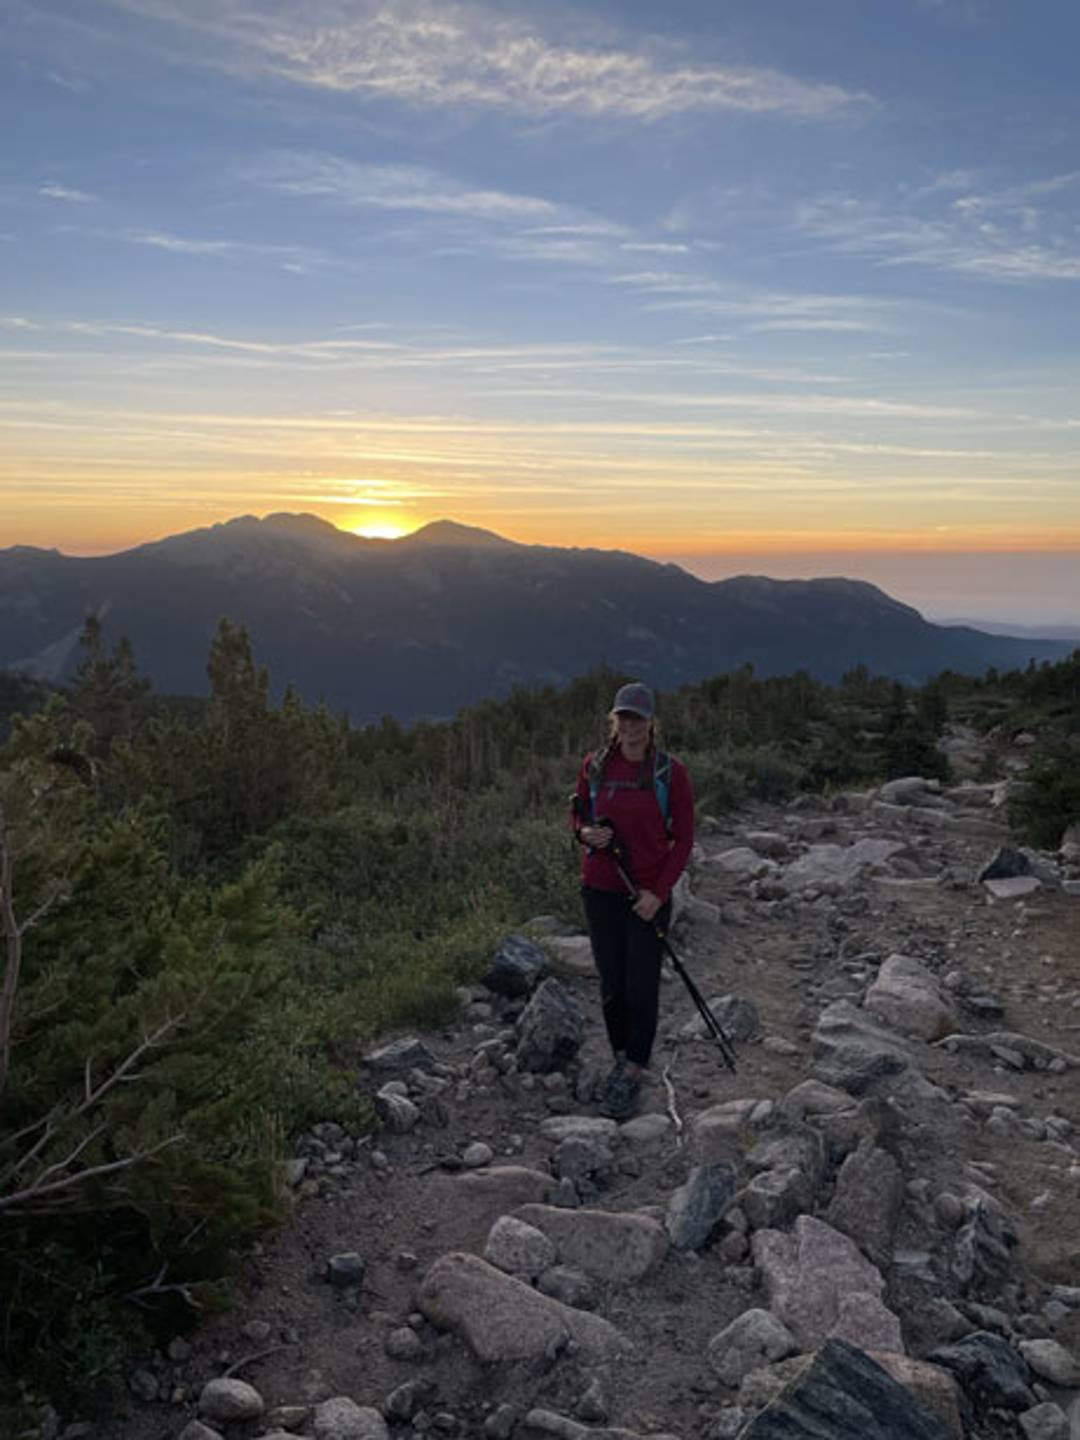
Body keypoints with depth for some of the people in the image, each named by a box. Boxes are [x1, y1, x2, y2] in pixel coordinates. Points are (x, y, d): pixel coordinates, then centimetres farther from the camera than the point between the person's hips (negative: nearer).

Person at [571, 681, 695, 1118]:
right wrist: (587, 834, -12)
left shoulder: (671, 773, -8)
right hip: (600, 890, 3)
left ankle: (632, 1077, 14)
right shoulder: (594, 766, 0)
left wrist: (659, 892, -12)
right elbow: (579, 817, 12)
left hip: (649, 895, -2)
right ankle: (621, 1060, 31)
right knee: (611, 984, 10)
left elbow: (683, 839, -4)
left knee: (642, 985, 0)